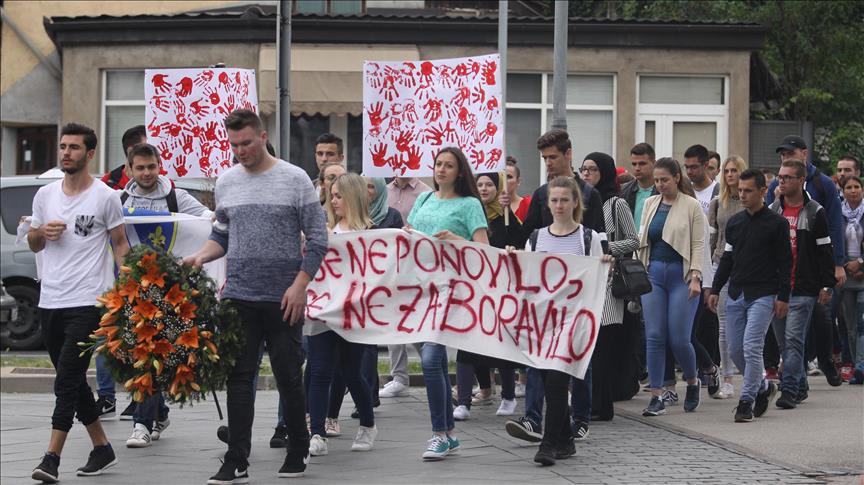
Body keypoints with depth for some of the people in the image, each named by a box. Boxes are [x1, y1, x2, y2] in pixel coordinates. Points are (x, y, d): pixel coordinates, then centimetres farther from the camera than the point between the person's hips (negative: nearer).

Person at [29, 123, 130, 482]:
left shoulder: (105, 197, -2)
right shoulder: (45, 195, 11)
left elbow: (120, 244, 4)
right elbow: (33, 245, 21)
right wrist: (41, 232, -3)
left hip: (87, 302, -6)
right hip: (50, 301, 6)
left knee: (67, 381, -12)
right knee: (73, 382, 11)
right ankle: (102, 448, 23)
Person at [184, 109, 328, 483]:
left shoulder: (295, 180, -3)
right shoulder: (226, 182, 9)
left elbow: (317, 238, -3)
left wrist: (299, 285, -12)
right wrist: (200, 257, -2)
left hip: (283, 299, -3)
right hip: (239, 296, 3)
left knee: (288, 376, 5)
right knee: (239, 378, 0)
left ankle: (299, 450, 22)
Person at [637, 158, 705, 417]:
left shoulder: (692, 206, -2)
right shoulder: (650, 204, 12)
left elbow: (698, 244, -5)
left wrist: (695, 277, -13)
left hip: (681, 275, -4)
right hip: (653, 274, 4)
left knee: (679, 338, -7)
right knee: (654, 336, -3)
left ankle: (692, 382, 21)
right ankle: (656, 397, 0)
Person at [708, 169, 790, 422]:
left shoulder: (776, 223, -3)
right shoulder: (734, 222, 12)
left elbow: (785, 263, -4)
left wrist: (783, 297, -9)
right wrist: (715, 289, 10)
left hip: (763, 295, -6)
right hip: (736, 294, 6)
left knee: (752, 347, -12)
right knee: (735, 350, 6)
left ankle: (746, 401, -5)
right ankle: (763, 386, 26)